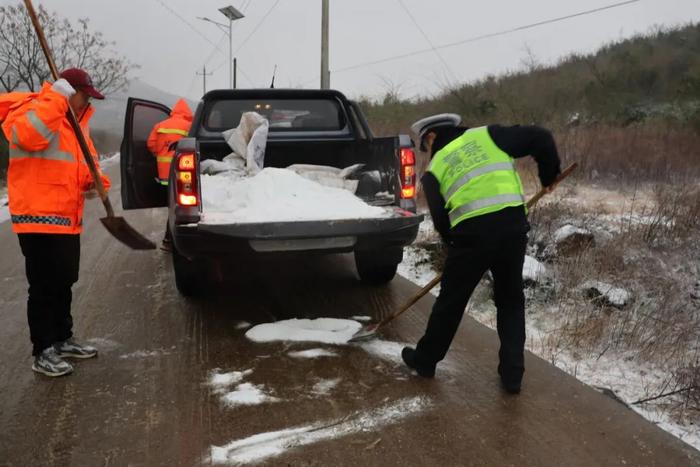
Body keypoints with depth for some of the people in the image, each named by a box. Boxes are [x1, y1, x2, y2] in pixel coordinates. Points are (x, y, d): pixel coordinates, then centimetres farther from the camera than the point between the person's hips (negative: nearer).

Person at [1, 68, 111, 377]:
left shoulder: (74, 121, 17)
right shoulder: (32, 110, -10)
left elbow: (82, 163, 23)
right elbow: (27, 135, -34)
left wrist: (93, 179, 2)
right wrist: (55, 100, -29)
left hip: (66, 218, 9)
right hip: (39, 218, -9)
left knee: (64, 283, 17)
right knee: (44, 286, -4)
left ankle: (63, 339, 31)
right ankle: (42, 353, 6)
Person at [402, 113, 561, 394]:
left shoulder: (436, 168, 13)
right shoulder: (487, 136, 14)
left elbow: (440, 219, 8)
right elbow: (540, 139, 9)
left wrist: (455, 244, 23)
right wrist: (549, 174, 23)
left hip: (472, 233, -1)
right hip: (513, 225, 2)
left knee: (451, 300, 16)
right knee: (511, 300, 19)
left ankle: (426, 359, 33)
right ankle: (512, 373, 19)